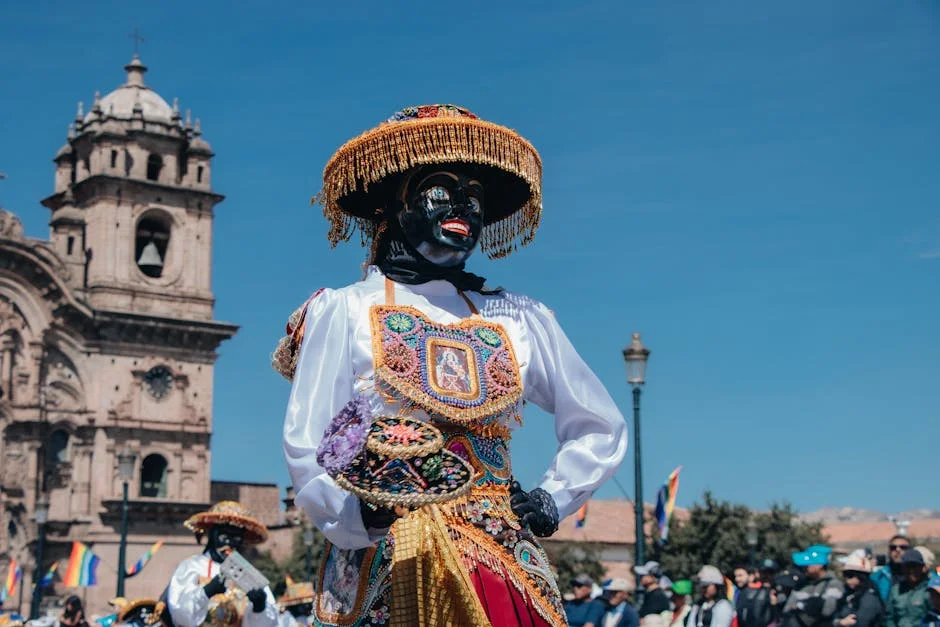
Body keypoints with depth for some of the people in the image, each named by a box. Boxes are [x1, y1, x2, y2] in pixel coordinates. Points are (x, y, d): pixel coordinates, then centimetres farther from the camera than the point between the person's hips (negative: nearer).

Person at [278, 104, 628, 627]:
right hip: (383, 568, -3)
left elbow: (601, 429, 22)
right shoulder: (344, 312, 1)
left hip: (503, 566, 3)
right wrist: (356, 512, -22)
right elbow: (306, 451, -5)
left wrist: (555, 497, 8)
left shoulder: (522, 321, 11)